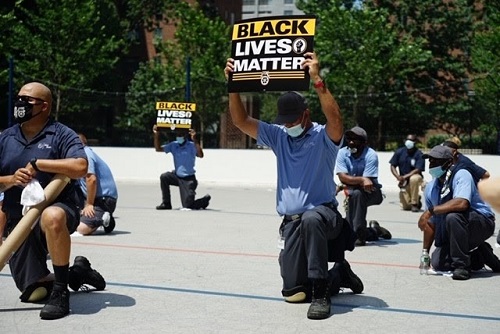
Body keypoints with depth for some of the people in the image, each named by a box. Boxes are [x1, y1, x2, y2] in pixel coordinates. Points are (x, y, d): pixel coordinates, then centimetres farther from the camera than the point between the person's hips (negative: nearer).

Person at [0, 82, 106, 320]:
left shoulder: (62, 135, -7)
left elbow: (80, 167, -25)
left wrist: (37, 163, -20)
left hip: (58, 208, -5)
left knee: (52, 217, -44)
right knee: (33, 293, 6)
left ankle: (61, 292, -29)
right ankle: (77, 273, 35)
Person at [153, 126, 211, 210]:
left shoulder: (192, 146, -16)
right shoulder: (173, 145, 1)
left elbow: (200, 155, -34)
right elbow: (158, 149, 0)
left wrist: (195, 140, -44)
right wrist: (156, 136, -15)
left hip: (189, 179, -6)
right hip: (177, 176, 6)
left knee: (187, 206, -8)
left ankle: (205, 199, 24)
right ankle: (166, 204, -3)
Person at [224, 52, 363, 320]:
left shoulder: (323, 137, -4)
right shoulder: (279, 136, 10)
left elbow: (336, 120, -28)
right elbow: (241, 121, 3)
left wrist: (317, 80, -36)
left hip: (322, 214, -5)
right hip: (291, 223, 5)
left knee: (310, 220, -44)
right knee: (293, 292, 1)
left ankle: (321, 293, -33)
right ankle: (339, 275, 31)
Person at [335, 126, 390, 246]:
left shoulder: (371, 155, -18)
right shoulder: (342, 153, -9)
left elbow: (368, 181, -25)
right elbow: (342, 177, -22)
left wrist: (349, 183, -20)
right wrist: (362, 179, -35)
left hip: (371, 192, -4)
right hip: (352, 195, 4)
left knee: (357, 194, -39)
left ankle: (360, 234, -31)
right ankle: (374, 230, 32)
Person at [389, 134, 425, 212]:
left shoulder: (419, 154, -11)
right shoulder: (399, 152, 0)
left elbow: (418, 170, -19)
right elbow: (392, 166, 1)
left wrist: (405, 177, -29)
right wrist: (398, 177, -16)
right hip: (404, 182, 3)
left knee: (414, 179, -42)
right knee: (406, 207, -3)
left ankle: (415, 203, -24)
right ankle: (417, 198, 33)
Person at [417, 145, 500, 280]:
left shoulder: (461, 175, -17)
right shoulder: (430, 188, 4)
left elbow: (462, 203, -36)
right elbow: (431, 223, 7)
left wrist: (431, 211, -31)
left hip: (483, 222, -7)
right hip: (451, 233, 8)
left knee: (452, 217, -36)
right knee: (437, 263, -10)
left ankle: (462, 266, -22)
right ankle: (479, 256, 13)